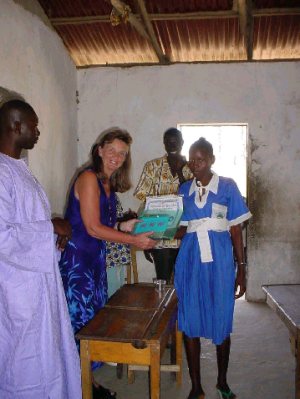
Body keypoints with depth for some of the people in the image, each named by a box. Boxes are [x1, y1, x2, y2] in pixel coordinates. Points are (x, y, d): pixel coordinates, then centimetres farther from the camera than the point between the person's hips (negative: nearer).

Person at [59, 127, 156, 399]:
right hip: (77, 257, -9)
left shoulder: (108, 183, 13)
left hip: (96, 257, 9)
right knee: (81, 318, -2)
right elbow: (92, 228, -17)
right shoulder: (89, 178, -13)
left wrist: (124, 226, 2)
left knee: (96, 318, 12)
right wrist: (134, 241, -13)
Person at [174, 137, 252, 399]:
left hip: (220, 260, -2)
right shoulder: (184, 190, 8)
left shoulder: (227, 187, -1)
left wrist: (241, 269, -1)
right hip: (191, 260, 3)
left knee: (222, 322, 8)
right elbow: (182, 230, 12)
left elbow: (236, 230, 1)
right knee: (190, 323, 5)